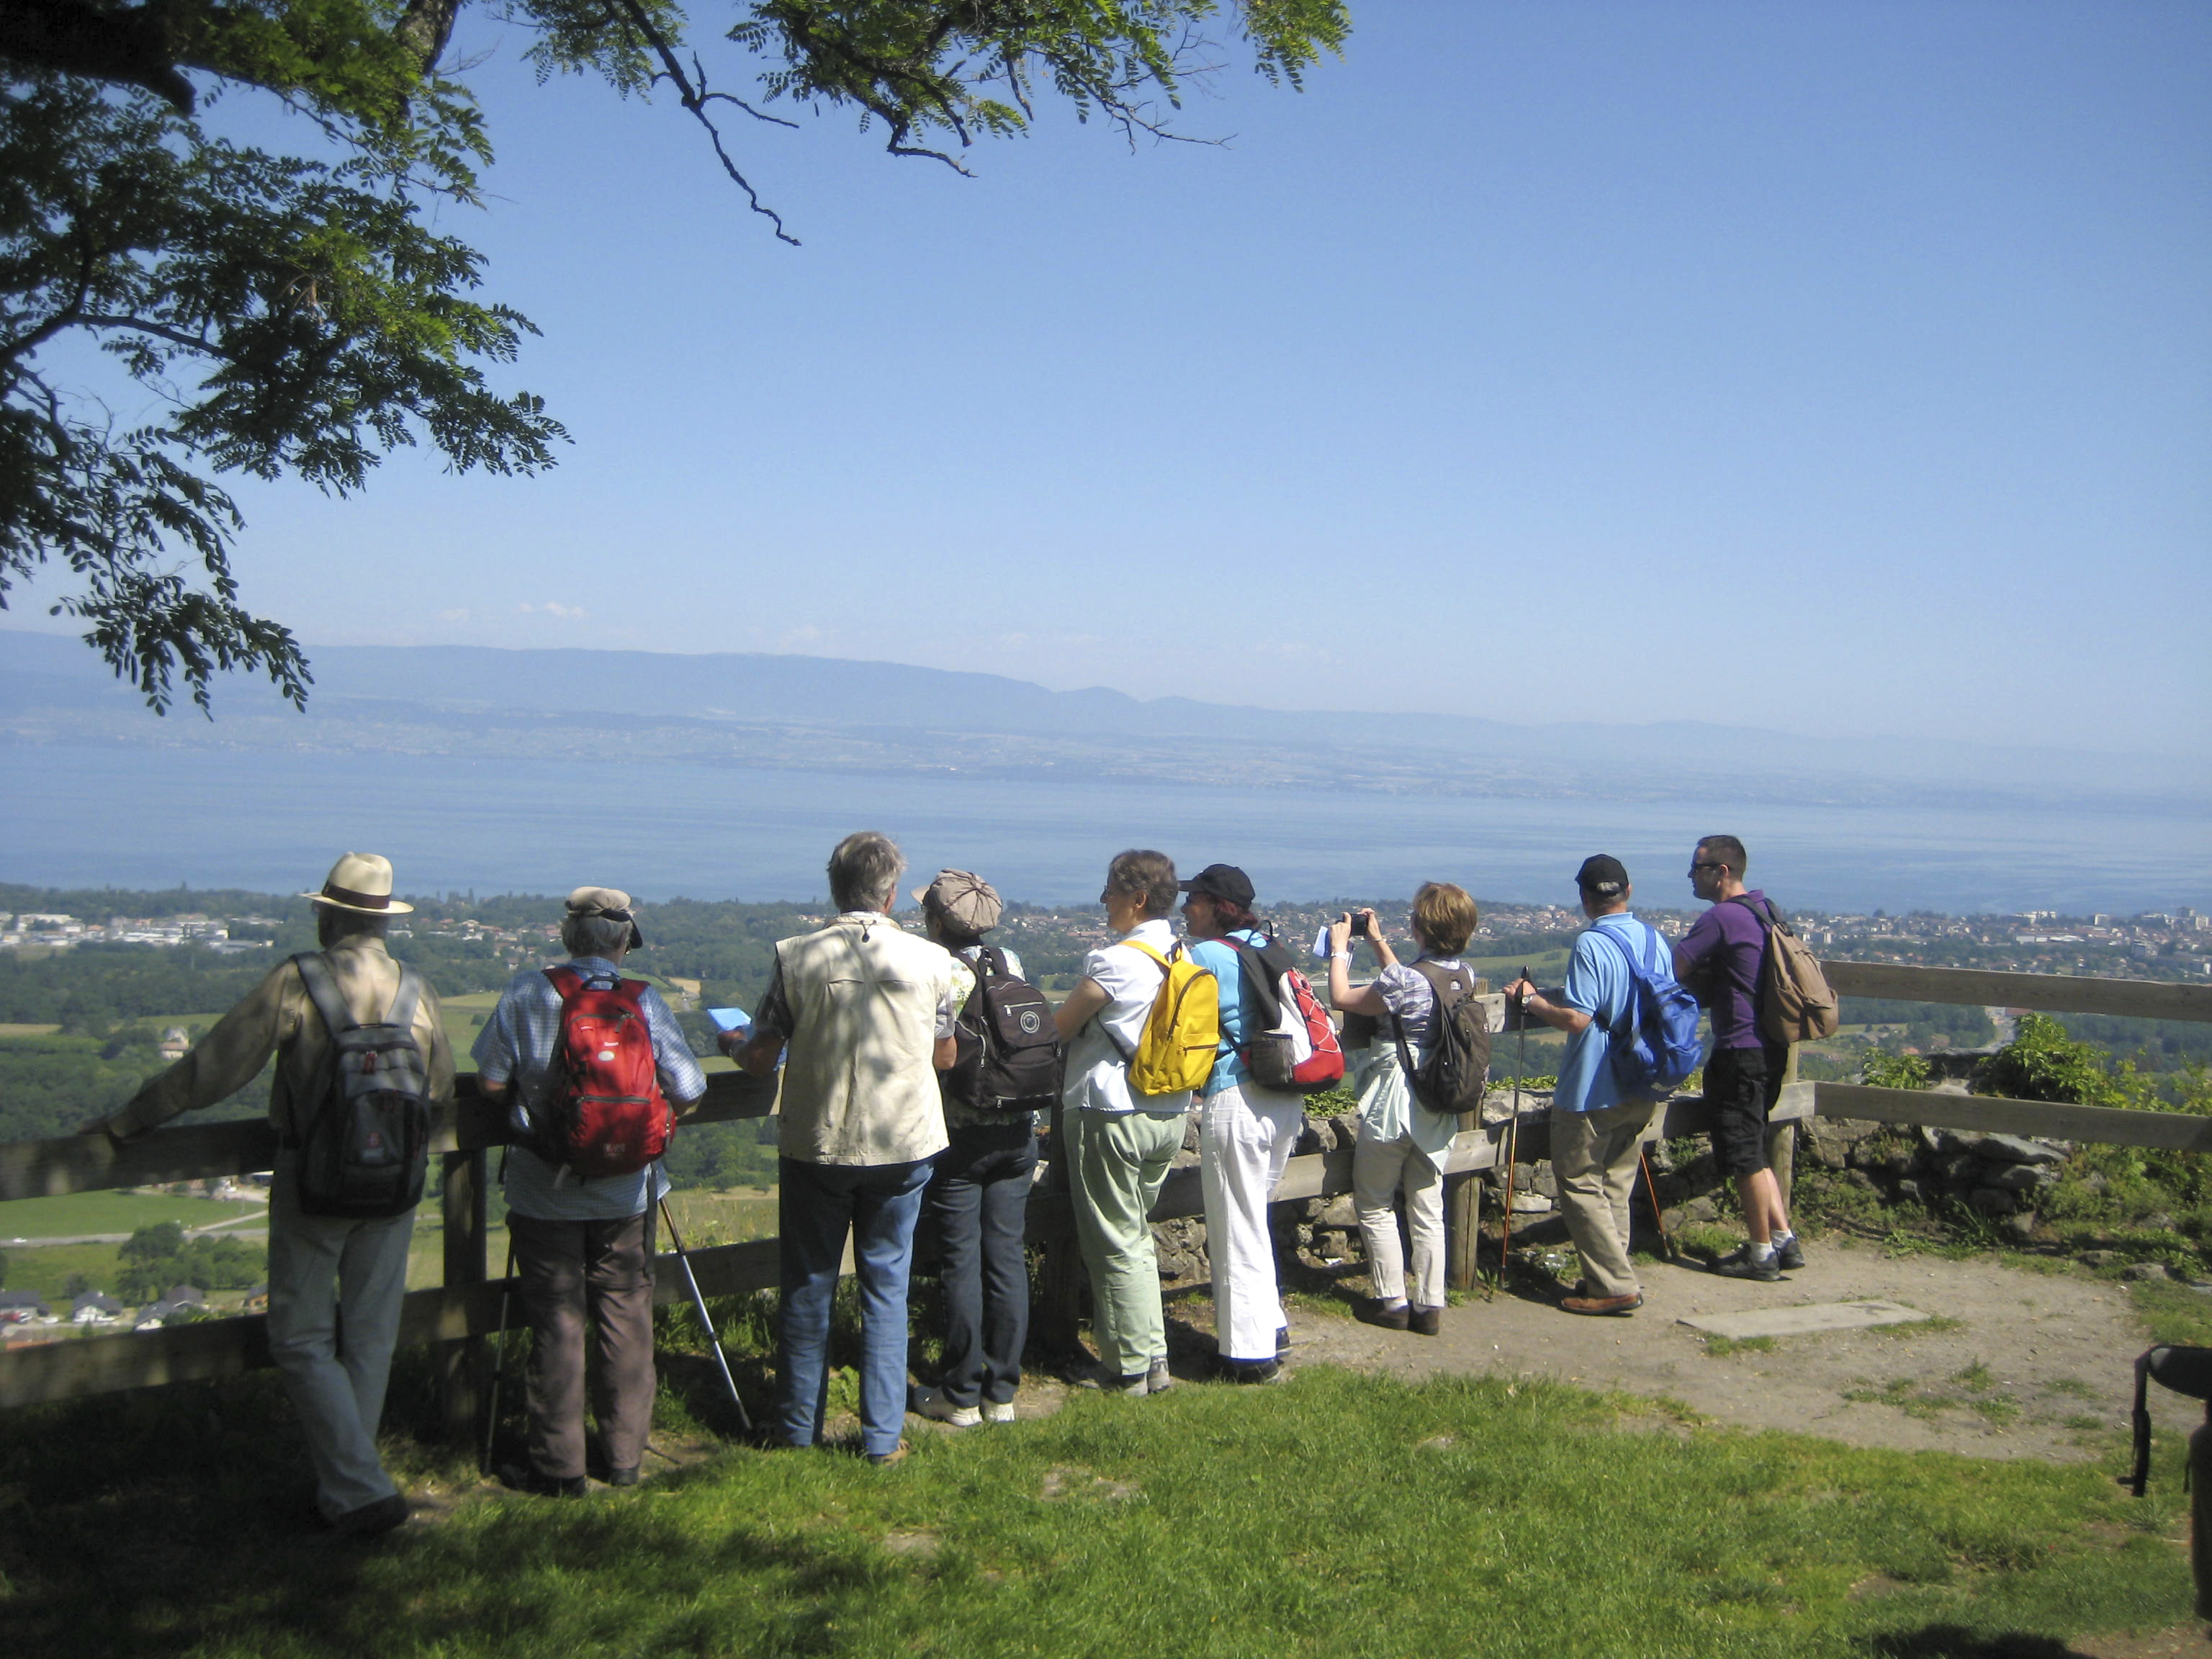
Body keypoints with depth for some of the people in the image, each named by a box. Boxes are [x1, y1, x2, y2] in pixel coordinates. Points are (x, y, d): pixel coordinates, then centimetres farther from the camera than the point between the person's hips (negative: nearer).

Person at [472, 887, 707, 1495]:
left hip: (544, 1193, -1)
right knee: (626, 1319, 12)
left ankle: (558, 1467, 12)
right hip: (625, 1194, 1)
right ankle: (625, 1457, 19)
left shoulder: (527, 992, -9)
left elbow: (491, 1083, -8)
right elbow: (686, 1092, -6)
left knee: (556, 1324, 7)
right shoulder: (644, 1002, -8)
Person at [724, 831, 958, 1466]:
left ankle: (799, 1430, 24)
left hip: (815, 1146, 0)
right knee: (886, 1288, 11)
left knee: (808, 1288, 13)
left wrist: (733, 1043, 19)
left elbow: (760, 1060, -4)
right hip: (902, 1146, 1)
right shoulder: (930, 960, -6)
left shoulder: (796, 957, -10)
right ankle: (882, 1437, 13)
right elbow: (944, 1058, 7)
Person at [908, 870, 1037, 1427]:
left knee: (961, 1264, 3)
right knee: (1008, 1258, 9)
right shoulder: (1012, 964, 2)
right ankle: (1002, 1392, 17)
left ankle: (961, 1396, 11)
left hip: (959, 1138, -5)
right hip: (1017, 1132, 5)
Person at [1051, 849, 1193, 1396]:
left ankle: (1129, 1369, 9)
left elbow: (1059, 1028, -10)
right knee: (1137, 1237, 18)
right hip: (1170, 1115, 8)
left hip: (1110, 1115, -8)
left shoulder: (1115, 962, -17)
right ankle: (1154, 1360, 20)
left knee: (1115, 1244, 3)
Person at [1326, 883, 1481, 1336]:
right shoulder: (1465, 976, 1)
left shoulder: (1406, 978, -23)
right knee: (1428, 1210, 12)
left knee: (1375, 1205, 9)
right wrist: (1378, 941, 22)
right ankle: (1429, 1306, 15)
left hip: (1393, 1105, -7)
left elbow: (1342, 998, -11)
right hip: (1439, 1108, 7)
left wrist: (1340, 949, 2)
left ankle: (1391, 1302, 12)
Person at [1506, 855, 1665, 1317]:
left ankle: (1616, 1286, 1)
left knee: (1580, 1184, 2)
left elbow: (1576, 1019, -24)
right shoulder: (1656, 940, 5)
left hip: (1593, 1091, -7)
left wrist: (1531, 1001, -9)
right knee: (1617, 1185, 16)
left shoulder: (1591, 945, -18)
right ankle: (1610, 1278, 20)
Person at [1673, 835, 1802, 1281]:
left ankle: (1761, 1253, 9)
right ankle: (1785, 1240, 18)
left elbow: (1672, 971, -16)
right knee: (1753, 1151, 17)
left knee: (1744, 1154, 1)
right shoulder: (1764, 909, 13)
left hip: (1740, 1050, -9)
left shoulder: (1720, 918, -17)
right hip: (1771, 1047, 9)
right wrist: (1697, 980, 12)